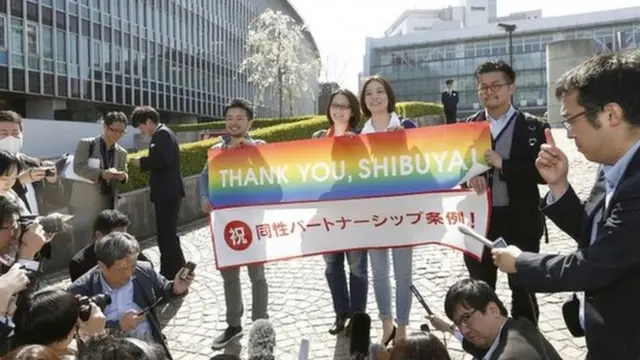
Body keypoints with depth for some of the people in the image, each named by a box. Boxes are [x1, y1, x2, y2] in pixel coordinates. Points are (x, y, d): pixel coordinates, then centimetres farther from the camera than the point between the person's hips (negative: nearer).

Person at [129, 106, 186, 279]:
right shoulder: (161, 134, 19)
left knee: (168, 234, -7)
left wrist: (142, 162, -13)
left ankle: (178, 274, -1)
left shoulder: (162, 134, -12)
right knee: (165, 233, 15)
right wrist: (144, 164, 6)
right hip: (166, 192, 11)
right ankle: (169, 273, 24)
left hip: (168, 193, -11)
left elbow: (163, 159, -26)